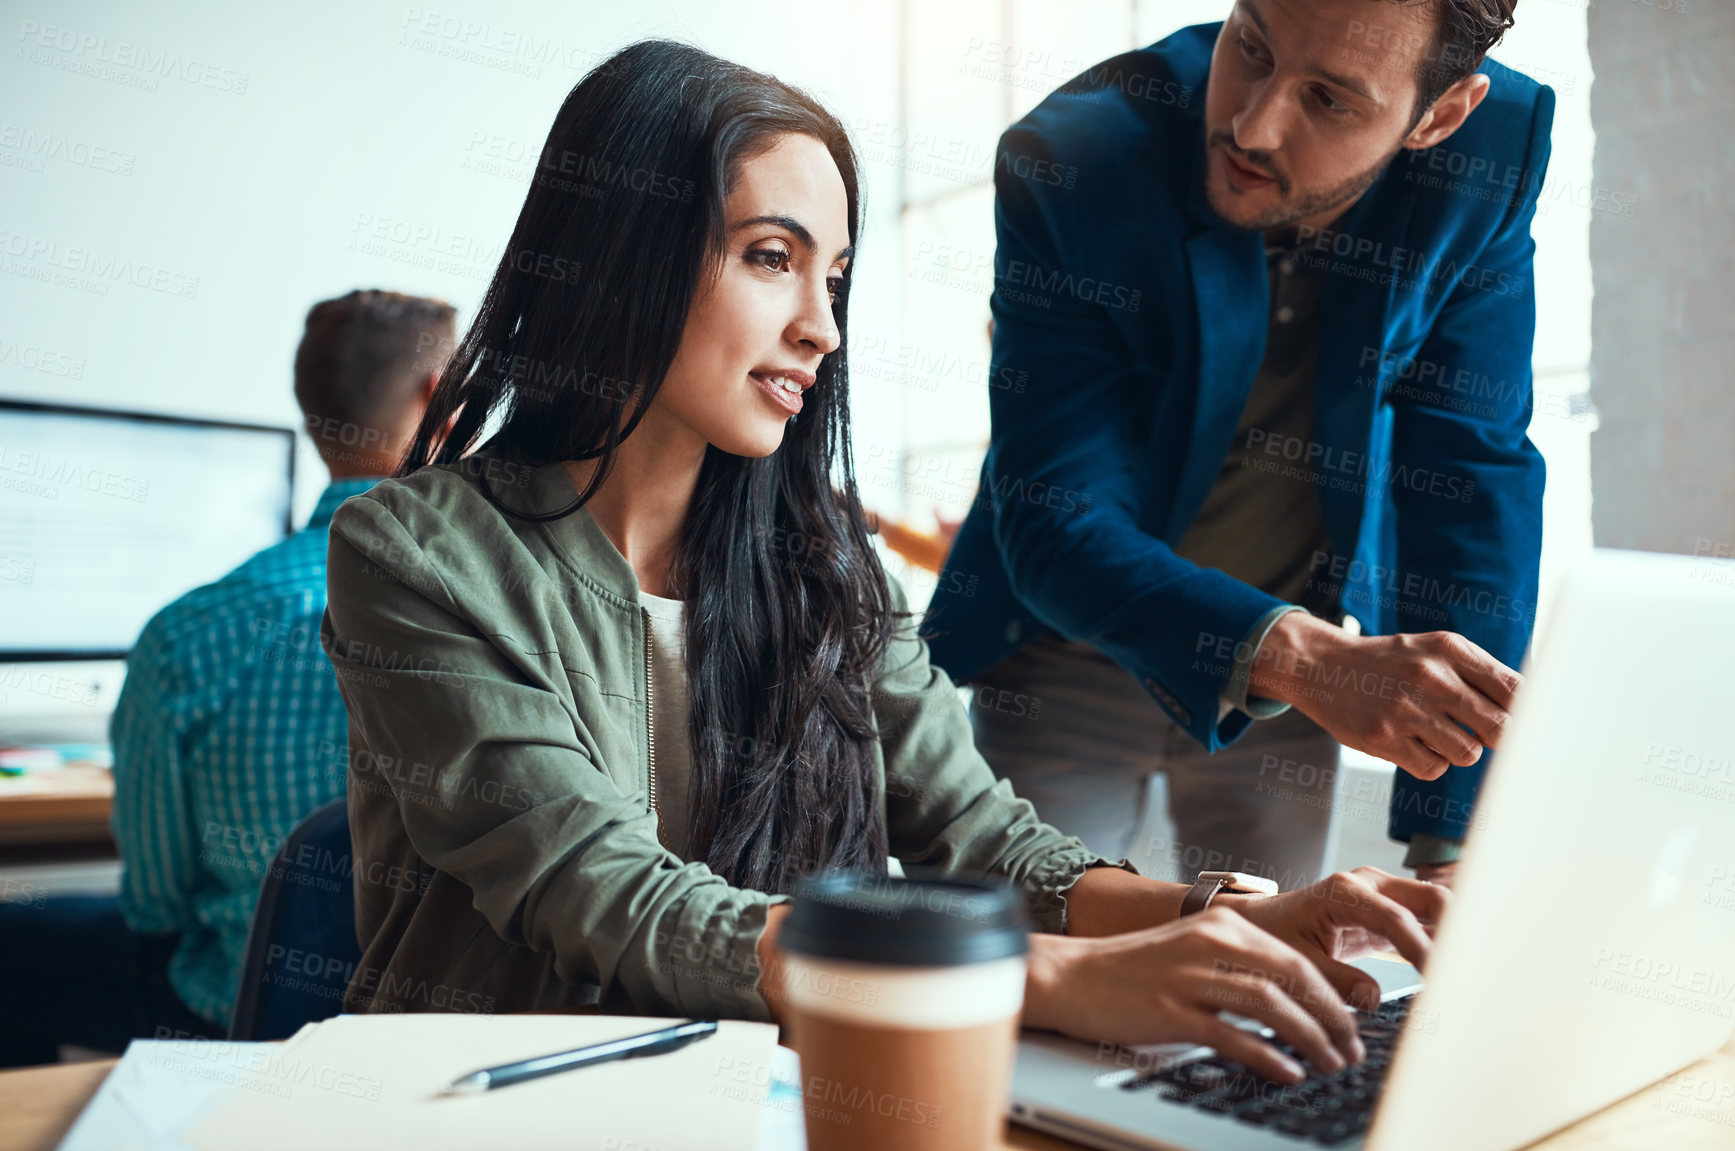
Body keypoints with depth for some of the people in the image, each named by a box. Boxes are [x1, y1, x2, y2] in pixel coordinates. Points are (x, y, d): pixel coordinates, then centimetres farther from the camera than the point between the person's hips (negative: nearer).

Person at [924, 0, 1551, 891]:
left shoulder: (1492, 154, -17)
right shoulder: (1073, 162, -25)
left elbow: (1474, 483, -13)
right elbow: (1055, 524, -27)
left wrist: (1448, 848, -16)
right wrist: (1310, 660, -44)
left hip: (1298, 652, 2)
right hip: (1073, 647, -2)